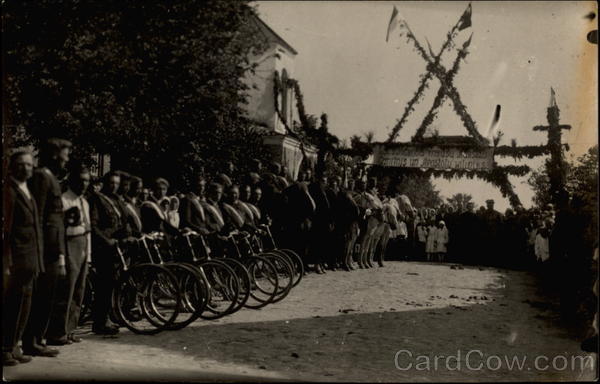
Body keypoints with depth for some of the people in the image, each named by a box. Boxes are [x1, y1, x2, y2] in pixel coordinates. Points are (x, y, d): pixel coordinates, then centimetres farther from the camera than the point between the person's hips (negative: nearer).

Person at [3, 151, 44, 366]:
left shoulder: (28, 192, 17)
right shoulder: (9, 191, -8)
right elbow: (6, 229, -14)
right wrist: (7, 263, -18)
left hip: (29, 259, 8)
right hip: (16, 258, -8)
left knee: (23, 303, 11)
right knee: (13, 304, -5)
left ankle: (13, 347, 19)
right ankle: (6, 349, 4)